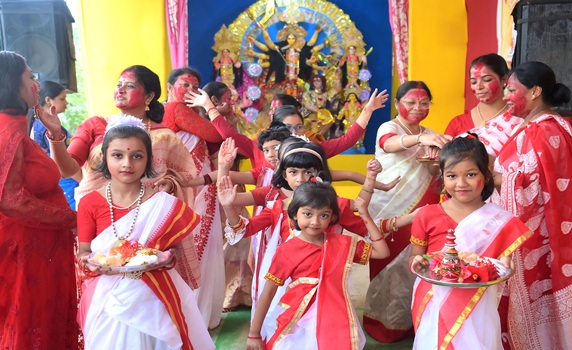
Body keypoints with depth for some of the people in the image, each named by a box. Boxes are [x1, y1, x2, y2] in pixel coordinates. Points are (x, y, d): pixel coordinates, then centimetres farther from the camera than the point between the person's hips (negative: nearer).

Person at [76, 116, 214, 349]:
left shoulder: (164, 204, -6)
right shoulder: (90, 203, -5)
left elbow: (173, 249, 2)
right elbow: (83, 253, 1)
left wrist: (167, 259, -19)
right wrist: (90, 263, -20)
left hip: (151, 299, 0)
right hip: (107, 300, 1)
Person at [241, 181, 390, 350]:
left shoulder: (344, 244, 0)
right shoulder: (287, 251, -9)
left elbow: (382, 252, 2)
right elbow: (267, 294, -5)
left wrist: (366, 217, -4)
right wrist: (254, 334, -3)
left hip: (336, 323, 2)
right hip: (299, 324, -2)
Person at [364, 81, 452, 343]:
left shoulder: (431, 137, 12)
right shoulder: (388, 128, -5)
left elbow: (438, 179, 11)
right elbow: (390, 144, -31)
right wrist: (419, 138, -50)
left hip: (420, 214, 5)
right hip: (390, 211, -4)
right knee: (391, 265, 1)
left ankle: (412, 319, 22)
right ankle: (387, 321, 17)